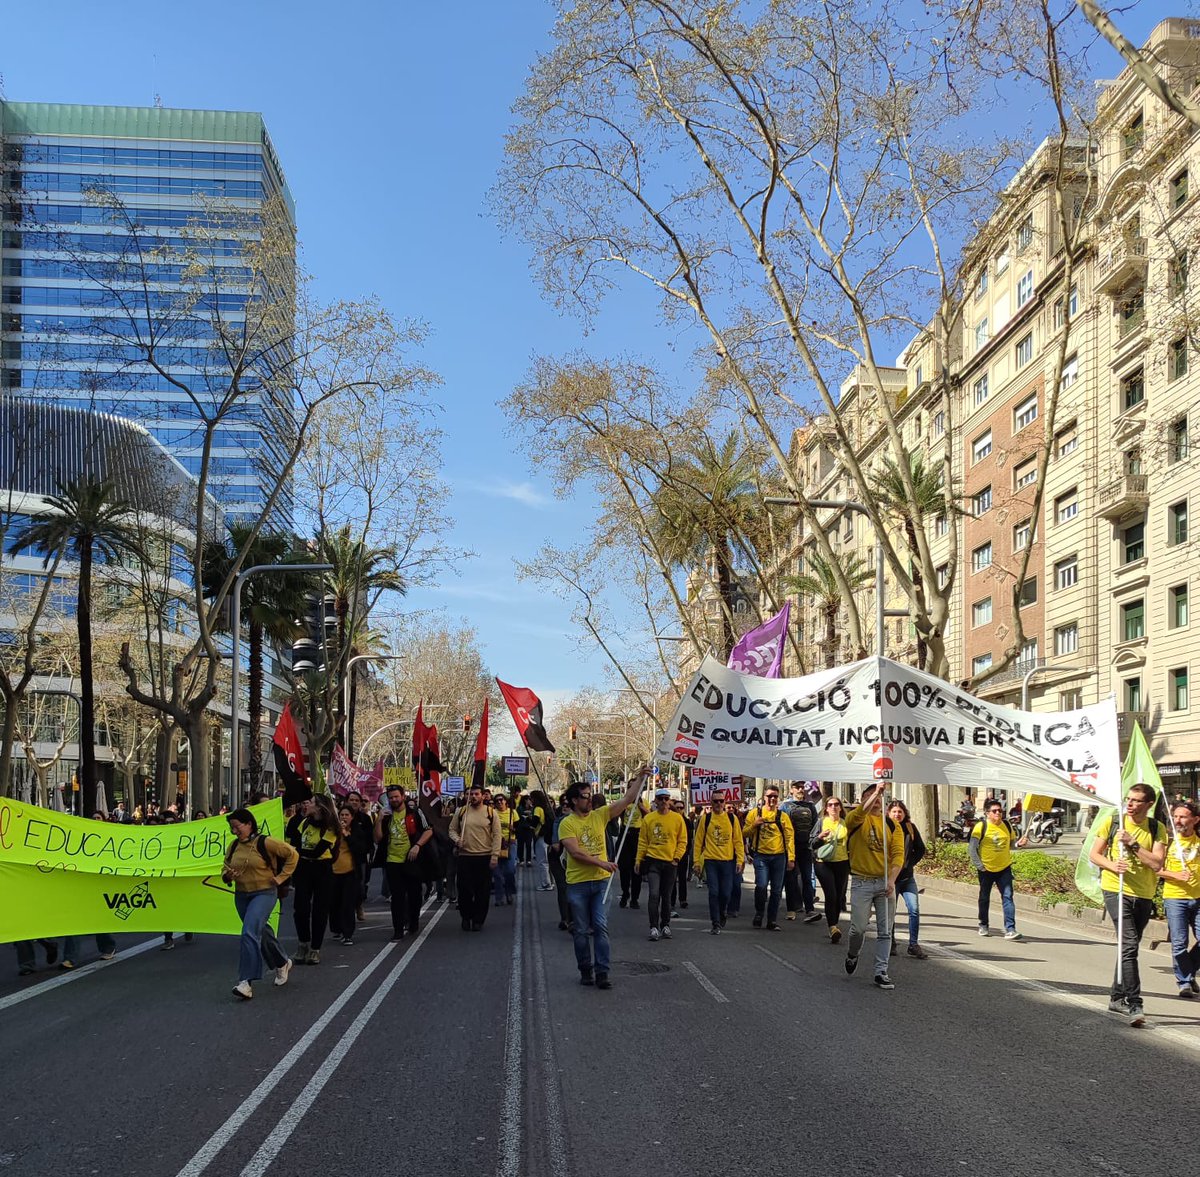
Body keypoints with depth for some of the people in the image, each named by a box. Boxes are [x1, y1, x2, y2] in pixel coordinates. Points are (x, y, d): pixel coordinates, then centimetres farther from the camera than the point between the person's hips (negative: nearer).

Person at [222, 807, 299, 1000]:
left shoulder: (265, 842, -13)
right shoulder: (234, 846, 4)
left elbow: (292, 854, -6)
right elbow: (225, 868, 16)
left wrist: (281, 877, -8)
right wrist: (228, 875, -8)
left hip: (264, 893, -7)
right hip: (241, 895, 7)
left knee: (249, 933, -21)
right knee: (261, 932, 19)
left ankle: (246, 982, -23)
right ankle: (281, 964, 42)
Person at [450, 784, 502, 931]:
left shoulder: (490, 812, 0)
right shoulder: (461, 812, 7)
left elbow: (496, 835, -1)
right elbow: (452, 829, 14)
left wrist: (495, 856, -8)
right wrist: (456, 839, -7)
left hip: (485, 857, -1)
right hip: (465, 856, 1)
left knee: (482, 891, 2)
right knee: (464, 889, 4)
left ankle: (478, 920, 14)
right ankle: (466, 917, 22)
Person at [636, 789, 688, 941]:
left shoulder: (677, 818, 2)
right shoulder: (648, 818, 2)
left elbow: (682, 841, 5)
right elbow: (642, 841, 6)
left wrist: (677, 858, -5)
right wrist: (638, 859, 2)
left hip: (670, 862, 1)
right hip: (652, 861, -1)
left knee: (666, 896, 10)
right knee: (654, 894, -11)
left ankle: (665, 926, 22)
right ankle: (654, 927, -7)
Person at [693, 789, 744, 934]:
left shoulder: (732, 818, 4)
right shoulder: (705, 819, 2)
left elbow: (738, 840, 5)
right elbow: (699, 841, 5)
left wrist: (740, 860, -2)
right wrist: (697, 862, 3)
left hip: (728, 861, 1)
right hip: (710, 861, -1)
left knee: (726, 893, 4)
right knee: (713, 892, -5)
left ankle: (722, 914, 33)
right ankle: (716, 924, 2)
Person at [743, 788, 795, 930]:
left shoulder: (783, 816, 6)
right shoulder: (754, 813, 5)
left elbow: (789, 837, 4)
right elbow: (745, 834, 7)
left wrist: (791, 858, -4)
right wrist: (754, 825, -13)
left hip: (779, 857, 2)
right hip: (761, 856, -2)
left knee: (776, 890, 5)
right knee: (761, 886, -15)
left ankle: (772, 921, 16)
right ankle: (759, 913, 10)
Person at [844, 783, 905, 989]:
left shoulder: (892, 824, 5)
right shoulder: (856, 819, -1)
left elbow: (898, 854, -6)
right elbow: (862, 811, -28)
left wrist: (891, 880, -18)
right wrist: (875, 791, -26)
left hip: (886, 882, 3)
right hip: (861, 882, -3)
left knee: (885, 931, 3)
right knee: (859, 928, -1)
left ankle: (881, 972, 11)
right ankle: (852, 955, 29)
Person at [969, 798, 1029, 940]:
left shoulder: (1007, 825, 0)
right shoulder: (981, 827, -12)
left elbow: (1011, 842, 13)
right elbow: (972, 847, -10)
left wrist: (1019, 843, -9)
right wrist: (978, 865, -14)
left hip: (1004, 868, 2)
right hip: (986, 869, -2)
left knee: (1007, 897, -10)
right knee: (984, 898, 14)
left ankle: (1010, 929, -12)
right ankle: (983, 925, 33)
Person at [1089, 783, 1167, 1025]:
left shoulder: (1157, 829, 2)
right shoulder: (1111, 822, -1)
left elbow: (1157, 864, -10)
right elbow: (1093, 855, 3)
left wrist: (1132, 844, -17)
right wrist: (1111, 864, -15)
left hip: (1144, 896, 3)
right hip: (1116, 890, -3)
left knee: (1129, 947, 15)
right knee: (1129, 945, -17)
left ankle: (1117, 997, 30)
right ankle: (1134, 1004, -20)